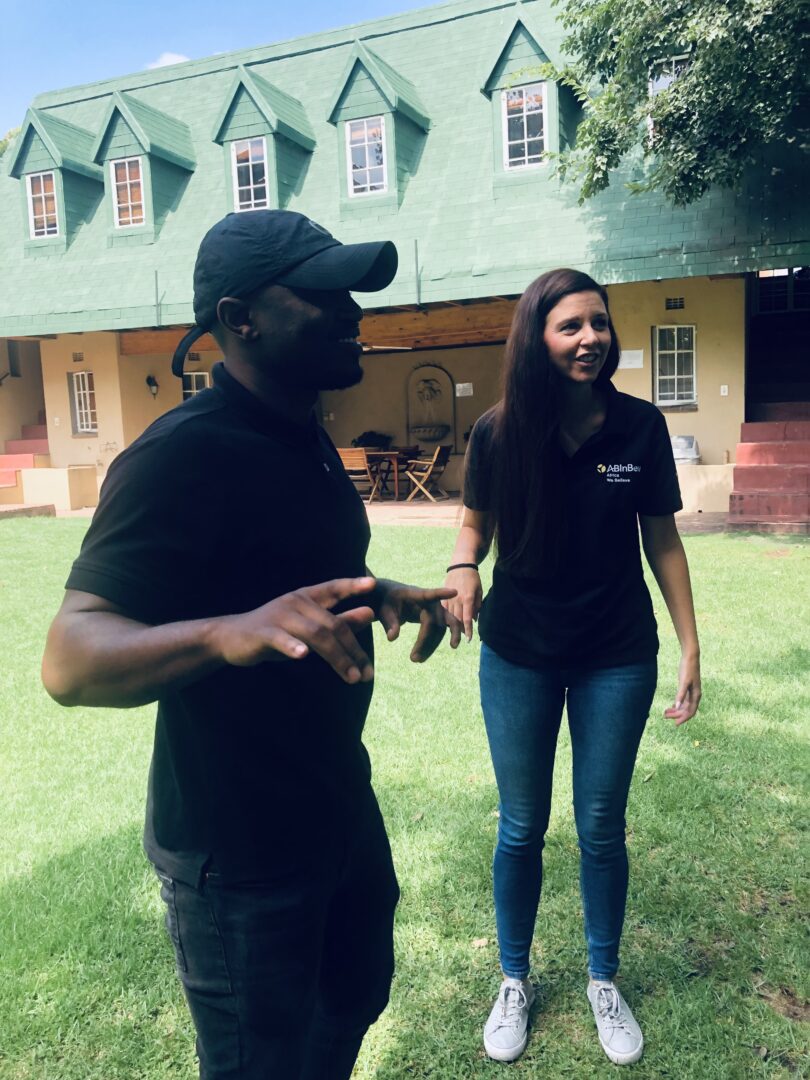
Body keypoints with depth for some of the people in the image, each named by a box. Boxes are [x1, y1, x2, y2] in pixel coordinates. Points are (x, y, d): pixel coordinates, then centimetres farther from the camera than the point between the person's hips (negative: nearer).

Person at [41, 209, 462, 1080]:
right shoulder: (181, 455, -24)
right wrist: (229, 632, -48)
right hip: (237, 851, -8)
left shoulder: (305, 442, 6)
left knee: (356, 998, 29)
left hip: (338, 805, 9)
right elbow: (70, 660, -30)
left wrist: (388, 597, 4)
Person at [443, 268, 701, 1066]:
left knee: (601, 828, 13)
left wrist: (690, 646, -1)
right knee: (521, 828, 13)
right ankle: (514, 980, 37)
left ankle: (604, 982, 39)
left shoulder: (640, 426, -10)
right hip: (518, 655, 0)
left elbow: (662, 539, -1)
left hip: (617, 657, 0)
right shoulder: (498, 432, -11)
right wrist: (463, 569, -18)